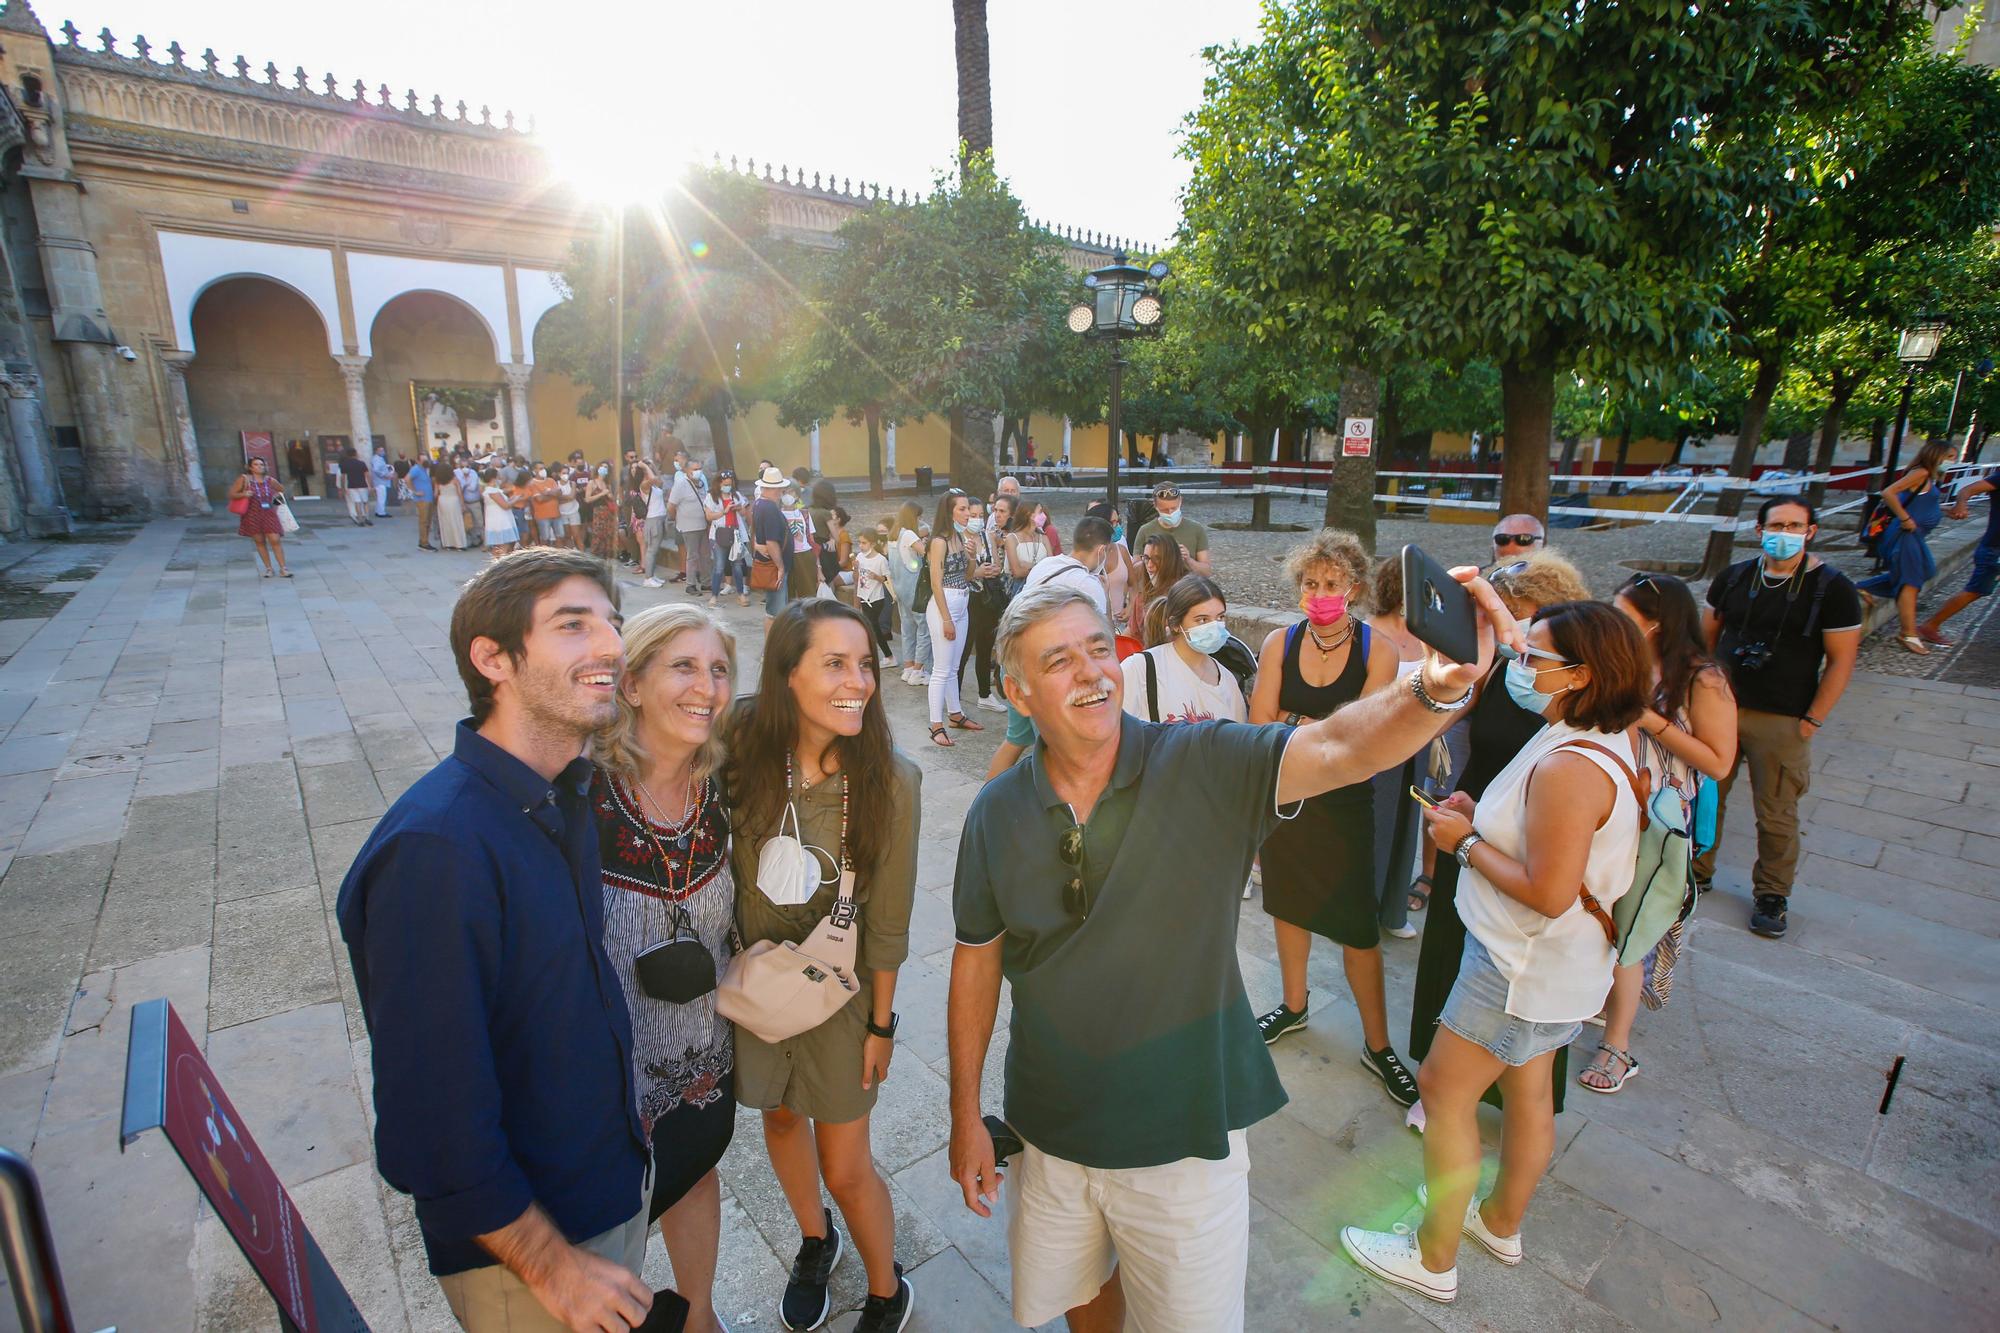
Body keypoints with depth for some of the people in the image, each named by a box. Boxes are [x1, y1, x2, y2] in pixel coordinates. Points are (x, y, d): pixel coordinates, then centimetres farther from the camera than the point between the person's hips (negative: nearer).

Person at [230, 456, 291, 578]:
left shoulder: (269, 480, 5)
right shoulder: (244, 479, -1)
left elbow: (281, 490, 25)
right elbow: (232, 494, -1)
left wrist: (278, 495, 7)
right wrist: (243, 494, -18)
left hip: (269, 514, 1)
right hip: (252, 515, 0)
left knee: (275, 540, -9)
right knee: (259, 542, 5)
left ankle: (283, 569, -7)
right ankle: (268, 568, 13)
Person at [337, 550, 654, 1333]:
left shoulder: (565, 794, -4)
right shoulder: (435, 848, -31)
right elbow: (432, 1119, -27)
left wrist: (628, 1115, 12)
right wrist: (553, 1267, -18)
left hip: (615, 1177, 7)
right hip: (521, 1239, -7)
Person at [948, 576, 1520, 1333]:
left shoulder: (1203, 767, -19)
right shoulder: (998, 814, -12)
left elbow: (1341, 750, -34)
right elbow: (976, 962, -2)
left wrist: (1442, 686, -54)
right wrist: (965, 1114, 2)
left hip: (1185, 1135, -2)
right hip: (1052, 1133, 2)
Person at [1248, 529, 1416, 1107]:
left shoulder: (1378, 651, -11)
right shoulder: (1280, 642, -5)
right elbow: (1260, 725, -10)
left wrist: (1293, 724, -18)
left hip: (1344, 804, -3)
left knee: (1359, 927, 3)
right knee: (1289, 901, 20)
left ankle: (1377, 1045, 24)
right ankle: (1294, 1005, 43)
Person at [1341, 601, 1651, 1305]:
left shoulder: (1570, 766, -29)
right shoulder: (1604, 740, 3)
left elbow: (1548, 892, -30)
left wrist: (1466, 842, -18)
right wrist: (1482, 817, 0)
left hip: (1525, 967, -10)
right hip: (1552, 959, 10)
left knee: (1443, 1090, 4)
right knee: (1527, 1090, 24)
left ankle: (1434, 1260, 21)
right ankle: (1502, 1222, 45)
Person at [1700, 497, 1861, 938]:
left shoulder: (1832, 589, -5)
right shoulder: (1734, 576, 4)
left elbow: (1840, 661, -5)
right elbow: (1707, 634, 12)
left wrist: (1813, 720, -9)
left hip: (1782, 723, -3)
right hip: (1719, 709, 3)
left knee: (1776, 815, 6)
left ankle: (1772, 894, 23)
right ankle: (1696, 871, 29)